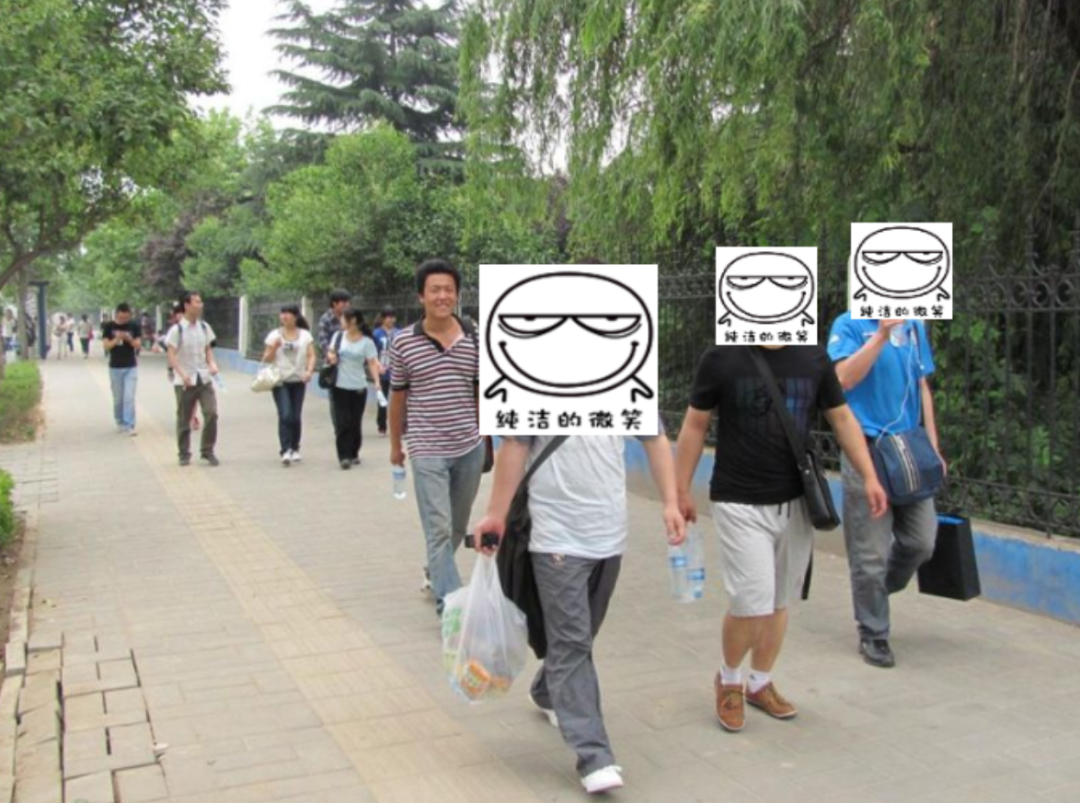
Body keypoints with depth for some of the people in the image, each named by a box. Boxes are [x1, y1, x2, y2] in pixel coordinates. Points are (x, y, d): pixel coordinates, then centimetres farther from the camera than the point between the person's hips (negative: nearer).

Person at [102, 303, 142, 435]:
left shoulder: (134, 326, -1)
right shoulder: (109, 327, -1)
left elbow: (138, 346, -3)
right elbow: (106, 346, -6)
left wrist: (129, 339, -23)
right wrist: (116, 339, -24)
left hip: (131, 367, -1)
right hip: (115, 367, 1)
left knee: (129, 397, -8)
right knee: (118, 398, 9)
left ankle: (129, 426, -8)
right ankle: (120, 423, 24)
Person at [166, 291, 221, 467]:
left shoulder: (204, 327, 6)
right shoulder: (177, 330, -9)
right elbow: (171, 356, -13)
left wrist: (212, 364, -5)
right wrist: (182, 375, -26)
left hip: (204, 379, 3)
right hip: (184, 381, -3)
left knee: (211, 413, -8)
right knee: (184, 419, 6)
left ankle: (207, 451, 7)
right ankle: (184, 454, 20)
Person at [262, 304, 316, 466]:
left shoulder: (305, 335, 6)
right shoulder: (274, 335, 4)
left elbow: (311, 356, 1)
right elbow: (266, 359, 5)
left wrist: (309, 371, -16)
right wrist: (274, 347, -13)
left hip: (298, 381, 2)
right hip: (280, 381, -1)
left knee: (296, 416, 6)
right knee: (285, 415, -14)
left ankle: (295, 448, 22)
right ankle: (286, 451, -17)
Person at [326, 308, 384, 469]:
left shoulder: (367, 342, -6)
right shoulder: (338, 336, 4)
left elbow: (372, 363, -11)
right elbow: (330, 352, 18)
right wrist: (330, 356, -6)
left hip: (359, 388, -1)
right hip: (339, 386, 1)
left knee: (356, 422, 7)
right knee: (342, 422, -4)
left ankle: (354, 454, 22)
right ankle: (344, 456, -4)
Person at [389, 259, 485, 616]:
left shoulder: (476, 340, -1)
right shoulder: (404, 342, -6)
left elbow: (482, 393, 9)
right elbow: (398, 398, 5)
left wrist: (484, 440, 11)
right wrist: (395, 444, 11)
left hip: (469, 449, 3)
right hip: (427, 451, -3)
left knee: (458, 526, 18)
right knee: (439, 529, -7)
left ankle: (435, 572, 44)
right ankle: (449, 605, -3)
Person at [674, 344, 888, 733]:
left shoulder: (814, 358, 2)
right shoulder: (722, 358, -8)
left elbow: (842, 418, 10)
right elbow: (695, 426, 0)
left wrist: (869, 476, 1)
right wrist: (681, 490, 1)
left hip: (797, 502, 4)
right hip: (740, 504, -4)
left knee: (779, 603, 13)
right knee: (752, 603, -8)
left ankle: (760, 683, 34)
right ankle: (728, 679, 20)